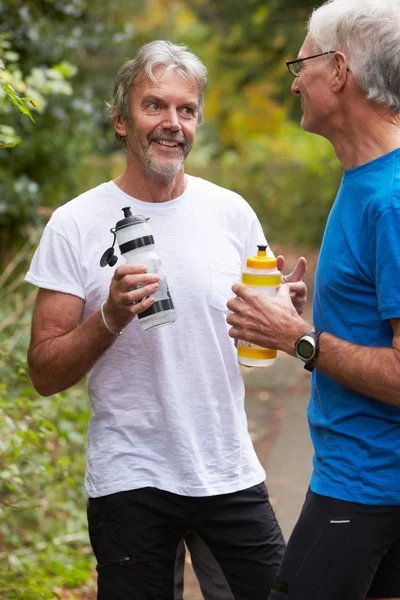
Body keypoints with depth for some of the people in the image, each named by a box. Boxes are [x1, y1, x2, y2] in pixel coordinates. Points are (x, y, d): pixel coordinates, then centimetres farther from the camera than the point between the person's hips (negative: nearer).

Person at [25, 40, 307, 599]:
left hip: (230, 473, 3)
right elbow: (45, 374, -6)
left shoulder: (231, 212, 4)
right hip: (128, 482, -2)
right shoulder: (75, 225, -5)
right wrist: (111, 317, -22)